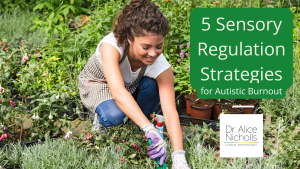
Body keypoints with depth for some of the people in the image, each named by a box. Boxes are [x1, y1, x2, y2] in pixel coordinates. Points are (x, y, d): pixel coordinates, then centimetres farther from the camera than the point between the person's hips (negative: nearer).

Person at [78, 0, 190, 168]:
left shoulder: (161, 67, -32)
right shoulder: (111, 45, -41)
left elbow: (170, 112, -39)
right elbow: (118, 93, -53)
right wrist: (150, 129, -63)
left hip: (132, 85, 3)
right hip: (97, 83, -3)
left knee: (152, 85, -30)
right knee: (114, 116, -34)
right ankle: (99, 116, 2)